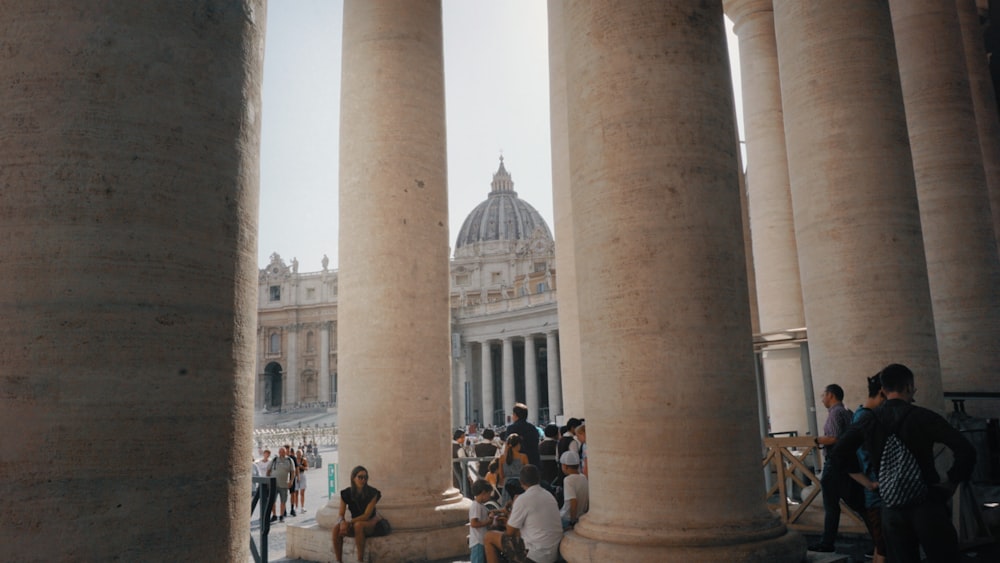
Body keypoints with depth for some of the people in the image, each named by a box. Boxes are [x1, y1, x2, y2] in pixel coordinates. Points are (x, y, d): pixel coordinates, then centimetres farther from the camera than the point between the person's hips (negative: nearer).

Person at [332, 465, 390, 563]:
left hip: (371, 523, -4)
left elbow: (366, 515, -21)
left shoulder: (372, 493, -16)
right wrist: (342, 522, -30)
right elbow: (341, 515, -6)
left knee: (358, 525, -37)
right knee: (336, 527, -25)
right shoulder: (346, 493, -7)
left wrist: (349, 522, -31)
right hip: (354, 523, 4)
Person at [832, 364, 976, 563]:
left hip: (891, 508, 3)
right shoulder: (923, 416, -8)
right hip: (927, 505, -3)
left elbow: (840, 453, 8)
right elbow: (965, 449, -16)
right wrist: (953, 482, -3)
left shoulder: (868, 421, 3)